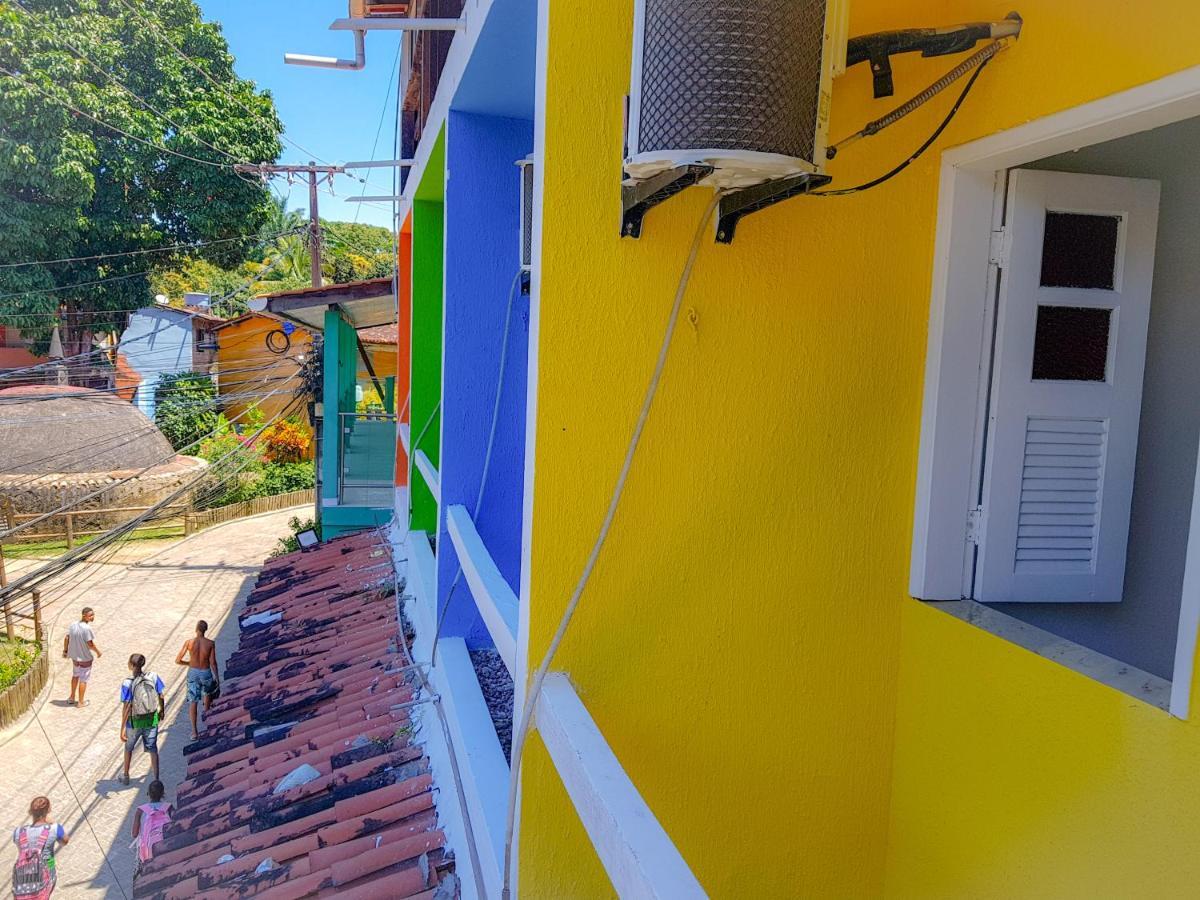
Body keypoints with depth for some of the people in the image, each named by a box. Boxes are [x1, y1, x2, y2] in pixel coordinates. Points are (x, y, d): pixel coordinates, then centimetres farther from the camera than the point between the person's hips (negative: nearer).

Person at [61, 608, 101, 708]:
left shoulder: (73, 624, -6)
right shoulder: (86, 628, -27)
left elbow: (66, 639, 2)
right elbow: (90, 644, -22)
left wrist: (65, 651, 16)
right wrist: (98, 652, -6)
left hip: (74, 656, 7)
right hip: (85, 658, -7)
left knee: (75, 676, 28)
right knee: (83, 680, 9)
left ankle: (72, 697, 40)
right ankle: (81, 702, 20)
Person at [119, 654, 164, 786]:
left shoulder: (127, 683, -21)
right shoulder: (153, 677, -11)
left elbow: (126, 707, -21)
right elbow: (160, 697, 0)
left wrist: (122, 728, -17)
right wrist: (161, 710, 18)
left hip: (134, 721, -2)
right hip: (152, 719, 2)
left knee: (129, 747, 25)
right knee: (152, 749, 14)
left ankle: (126, 776, 42)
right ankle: (156, 779, 14)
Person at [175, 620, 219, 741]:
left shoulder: (189, 642, -13)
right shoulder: (210, 644, -14)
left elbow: (178, 660, -7)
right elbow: (213, 663, -10)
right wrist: (217, 678, 1)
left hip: (193, 673, 0)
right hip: (206, 673, 0)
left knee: (193, 701, 6)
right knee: (208, 691, 32)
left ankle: (194, 731, 0)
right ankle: (206, 711, 55)